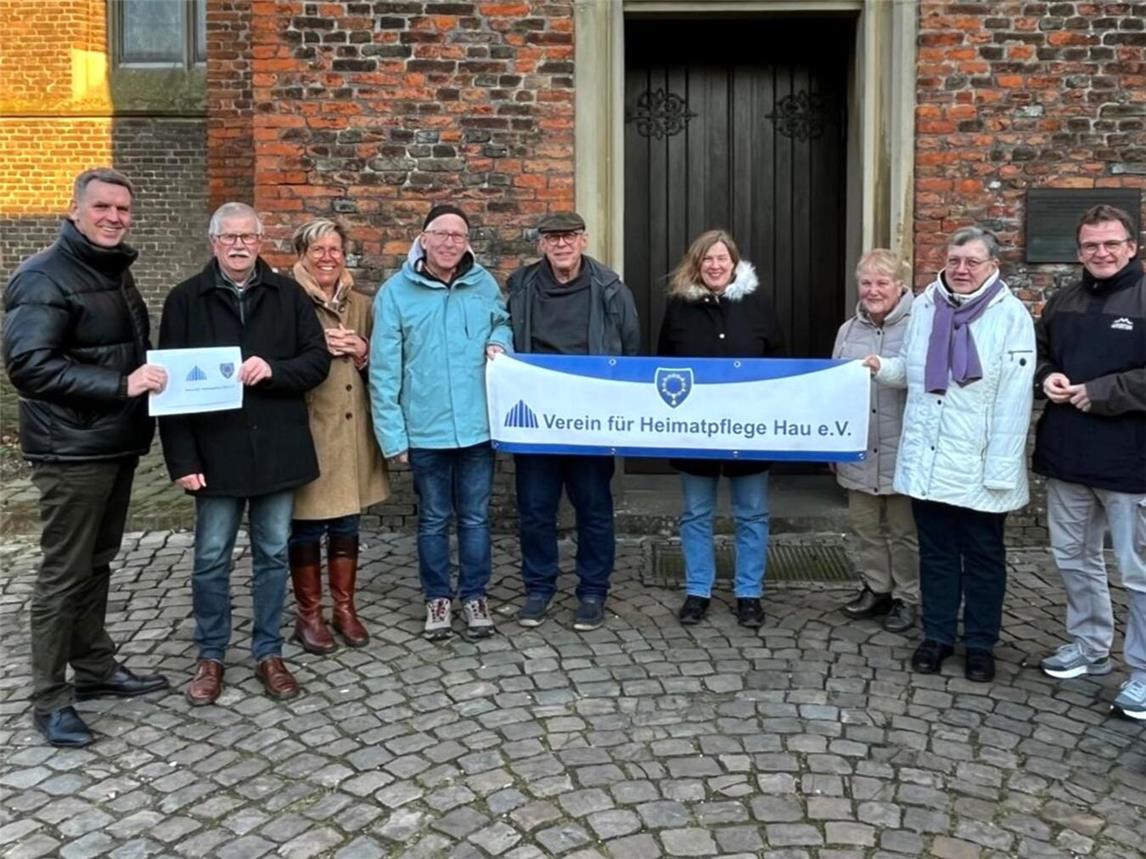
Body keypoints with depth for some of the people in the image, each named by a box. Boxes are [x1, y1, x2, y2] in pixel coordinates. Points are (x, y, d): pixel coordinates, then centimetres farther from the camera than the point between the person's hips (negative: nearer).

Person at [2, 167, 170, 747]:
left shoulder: (115, 272, 15)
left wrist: (148, 377, 6)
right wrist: (121, 384, -28)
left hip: (117, 445, 9)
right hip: (71, 451, -8)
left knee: (98, 563, 17)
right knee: (64, 573, 0)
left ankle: (96, 669, 30)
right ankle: (50, 699, 11)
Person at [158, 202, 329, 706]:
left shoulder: (288, 294, 4)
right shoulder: (185, 299, 0)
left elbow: (318, 360, 2)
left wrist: (273, 370, -19)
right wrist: (181, 457, -10)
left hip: (277, 448, 1)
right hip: (215, 451, -1)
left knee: (273, 555, 10)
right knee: (211, 559, 8)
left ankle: (268, 653, 24)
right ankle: (210, 657, 24)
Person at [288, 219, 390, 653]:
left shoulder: (362, 305, 13)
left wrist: (363, 352, -4)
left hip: (352, 430, 5)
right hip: (306, 428, -4)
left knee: (346, 522, 12)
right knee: (306, 524, 3)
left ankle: (345, 608, 24)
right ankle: (308, 614, 17)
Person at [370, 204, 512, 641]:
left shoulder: (484, 284, 3)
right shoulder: (396, 292, -5)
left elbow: (503, 321, 21)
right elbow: (384, 370, -5)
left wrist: (499, 341, -4)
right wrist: (392, 434, -9)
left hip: (477, 426, 2)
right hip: (425, 430, -2)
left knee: (475, 518, 13)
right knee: (433, 519, 13)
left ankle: (474, 596, 28)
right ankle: (438, 597, 29)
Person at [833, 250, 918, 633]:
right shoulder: (848, 331, 9)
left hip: (902, 453, -5)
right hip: (859, 452, 5)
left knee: (904, 530, 9)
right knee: (864, 525, 16)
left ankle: (906, 597, 24)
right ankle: (876, 589, 32)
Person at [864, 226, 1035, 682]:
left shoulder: (1011, 315, -9)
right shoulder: (924, 305, 5)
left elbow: (1013, 400, -12)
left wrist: (1001, 469, -16)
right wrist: (882, 367, -4)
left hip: (979, 465, -4)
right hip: (926, 459, 4)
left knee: (983, 557, 11)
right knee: (936, 553, 14)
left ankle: (981, 644, 24)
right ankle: (937, 636, 27)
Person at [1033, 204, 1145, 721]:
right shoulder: (1063, 303, 11)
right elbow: (1035, 353, 21)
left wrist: (1098, 394, -19)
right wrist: (1047, 378, -1)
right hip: (1067, 456, 7)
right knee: (1073, 557, 17)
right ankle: (1089, 646, 34)